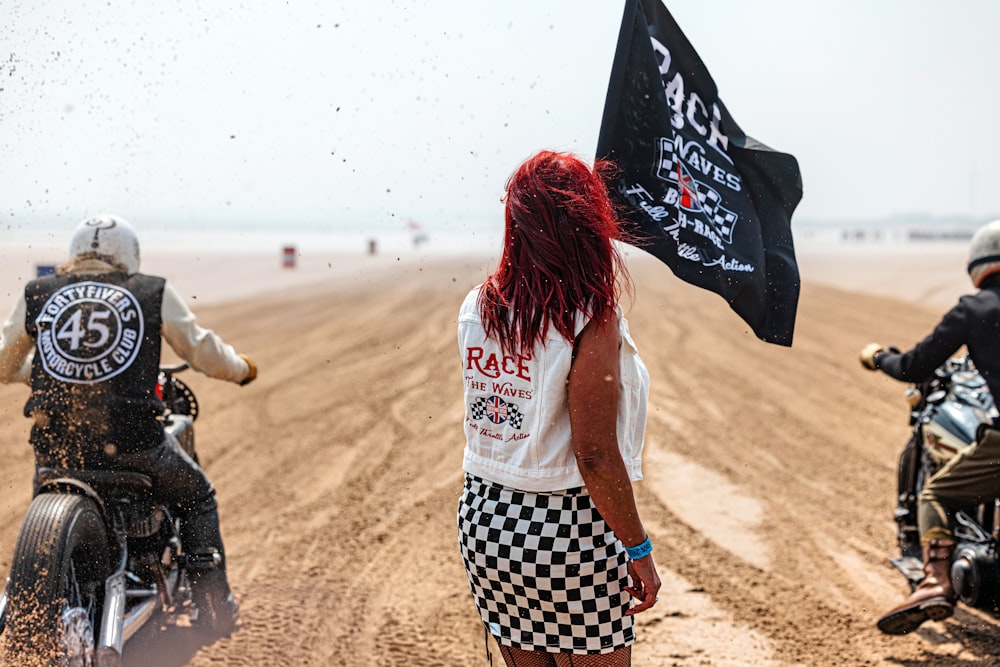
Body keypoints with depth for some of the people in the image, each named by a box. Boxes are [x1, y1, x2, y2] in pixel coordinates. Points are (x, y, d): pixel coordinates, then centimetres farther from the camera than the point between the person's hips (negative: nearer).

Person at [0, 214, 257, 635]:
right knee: (196, 496, 24)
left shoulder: (37, 295, 10)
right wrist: (241, 369, 30)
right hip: (130, 439, -2)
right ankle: (212, 598, 16)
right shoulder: (154, 294, 4)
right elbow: (202, 352, 9)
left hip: (54, 441, 3)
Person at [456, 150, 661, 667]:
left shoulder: (475, 308, -1)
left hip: (485, 517, 6)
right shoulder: (591, 319, -18)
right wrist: (638, 548, -10)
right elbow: (595, 455, -20)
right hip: (568, 530, -6)